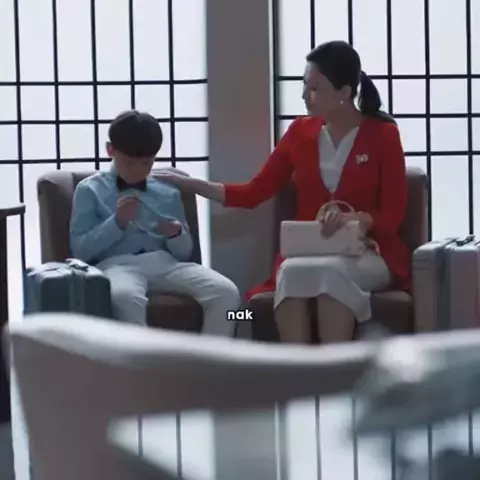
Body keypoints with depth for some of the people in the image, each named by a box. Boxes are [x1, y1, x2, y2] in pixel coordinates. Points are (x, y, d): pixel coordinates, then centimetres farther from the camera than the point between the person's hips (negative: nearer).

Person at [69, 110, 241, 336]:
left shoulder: (168, 192, 19)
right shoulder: (90, 190, 10)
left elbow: (184, 252, 21)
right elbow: (80, 250, 2)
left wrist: (176, 235, -3)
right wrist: (117, 222, -10)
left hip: (164, 262, 4)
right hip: (117, 264, -4)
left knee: (227, 293, -24)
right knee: (126, 297, -43)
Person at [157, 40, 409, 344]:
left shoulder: (383, 134, 1)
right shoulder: (300, 132, 11)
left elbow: (393, 214, -2)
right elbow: (254, 193, 10)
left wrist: (356, 219, -23)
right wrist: (190, 185, 1)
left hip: (368, 254, -2)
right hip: (306, 254, 3)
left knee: (332, 271, -38)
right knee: (293, 272, -34)